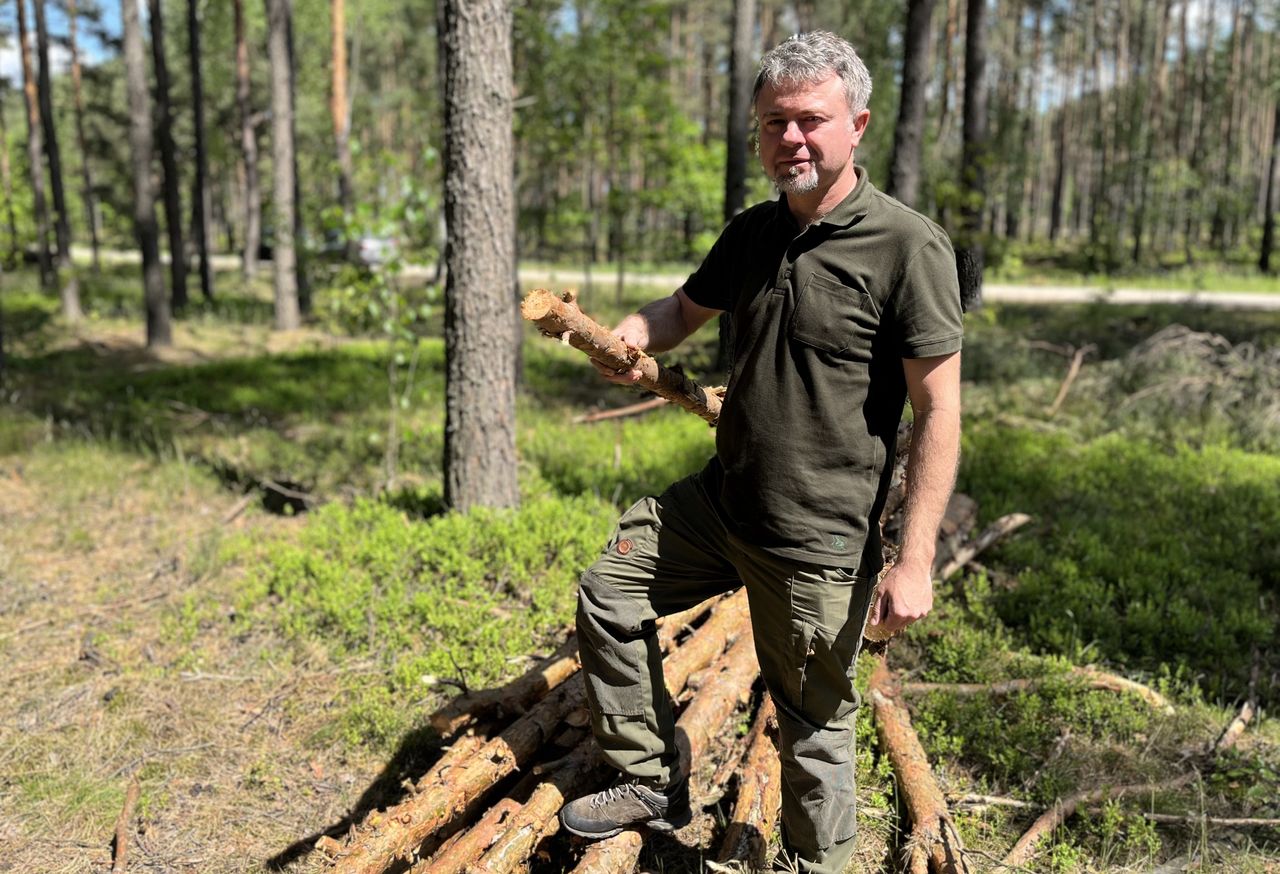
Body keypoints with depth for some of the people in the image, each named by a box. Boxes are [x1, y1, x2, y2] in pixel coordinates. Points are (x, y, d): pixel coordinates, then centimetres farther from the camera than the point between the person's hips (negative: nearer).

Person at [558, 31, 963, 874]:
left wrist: (915, 560, -21)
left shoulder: (909, 246, -17)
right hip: (720, 503, 7)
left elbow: (939, 410, -17)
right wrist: (631, 334, -2)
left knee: (814, 726, 7)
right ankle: (655, 785, 30)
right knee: (610, 595, 15)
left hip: (819, 543, -7)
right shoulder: (752, 233, 5)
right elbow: (688, 307, 22)